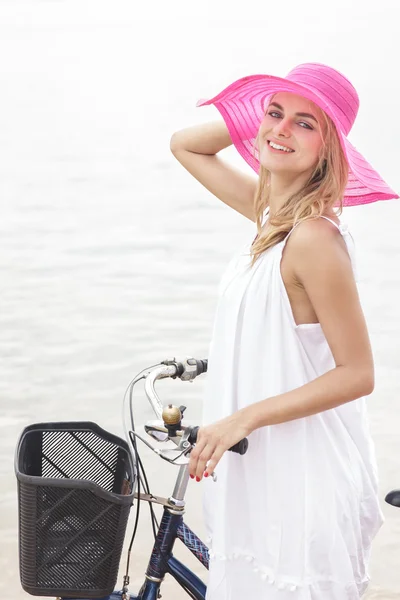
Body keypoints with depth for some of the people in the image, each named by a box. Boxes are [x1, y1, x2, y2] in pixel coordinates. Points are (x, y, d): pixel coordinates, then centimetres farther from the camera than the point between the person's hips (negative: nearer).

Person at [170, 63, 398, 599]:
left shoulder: (313, 236, -21)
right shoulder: (272, 209, 3)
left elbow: (357, 374, -20)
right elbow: (185, 144, 17)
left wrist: (242, 419, -20)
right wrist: (255, 115, 2)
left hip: (303, 476, -8)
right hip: (261, 467, 8)